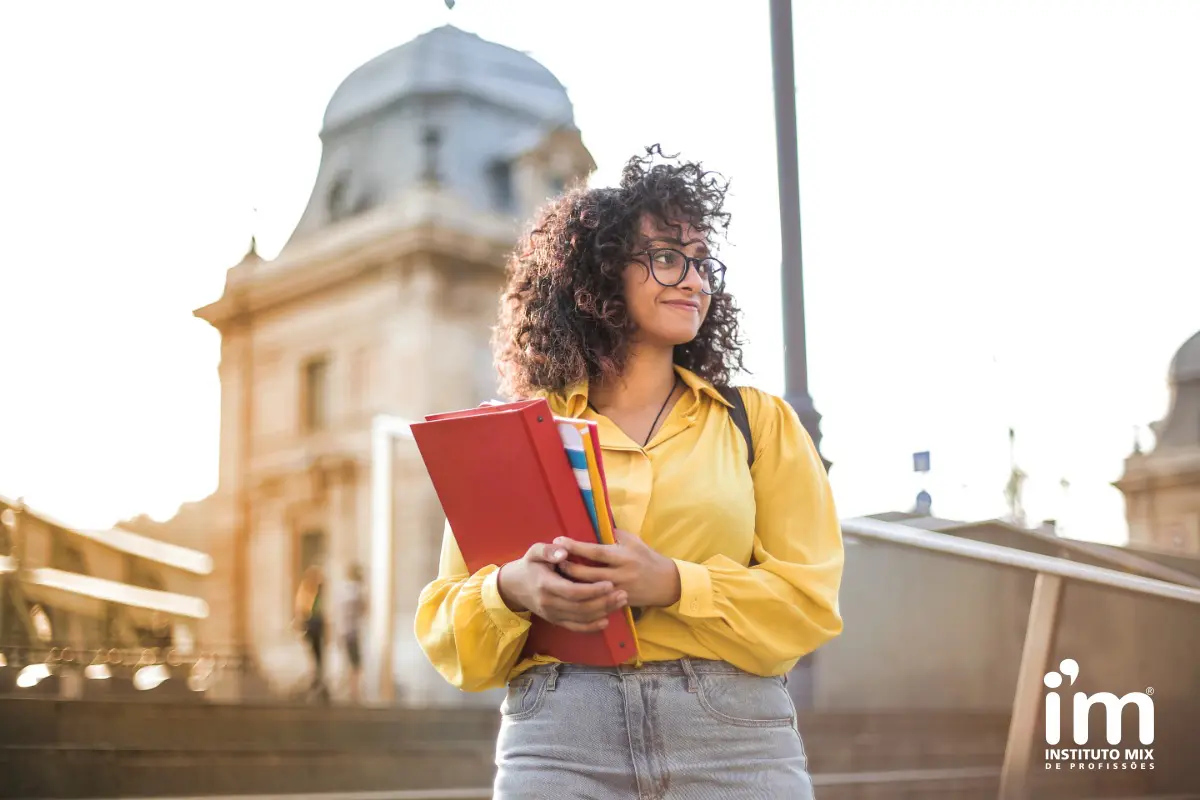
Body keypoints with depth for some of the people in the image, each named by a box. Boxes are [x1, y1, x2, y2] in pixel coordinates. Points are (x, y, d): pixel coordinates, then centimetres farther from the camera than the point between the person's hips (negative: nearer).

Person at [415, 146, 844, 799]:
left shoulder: (759, 421, 10)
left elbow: (809, 599, 1)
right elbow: (445, 625, 8)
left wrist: (671, 584, -15)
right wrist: (512, 590, -14)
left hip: (736, 742, 0)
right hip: (557, 742, 0)